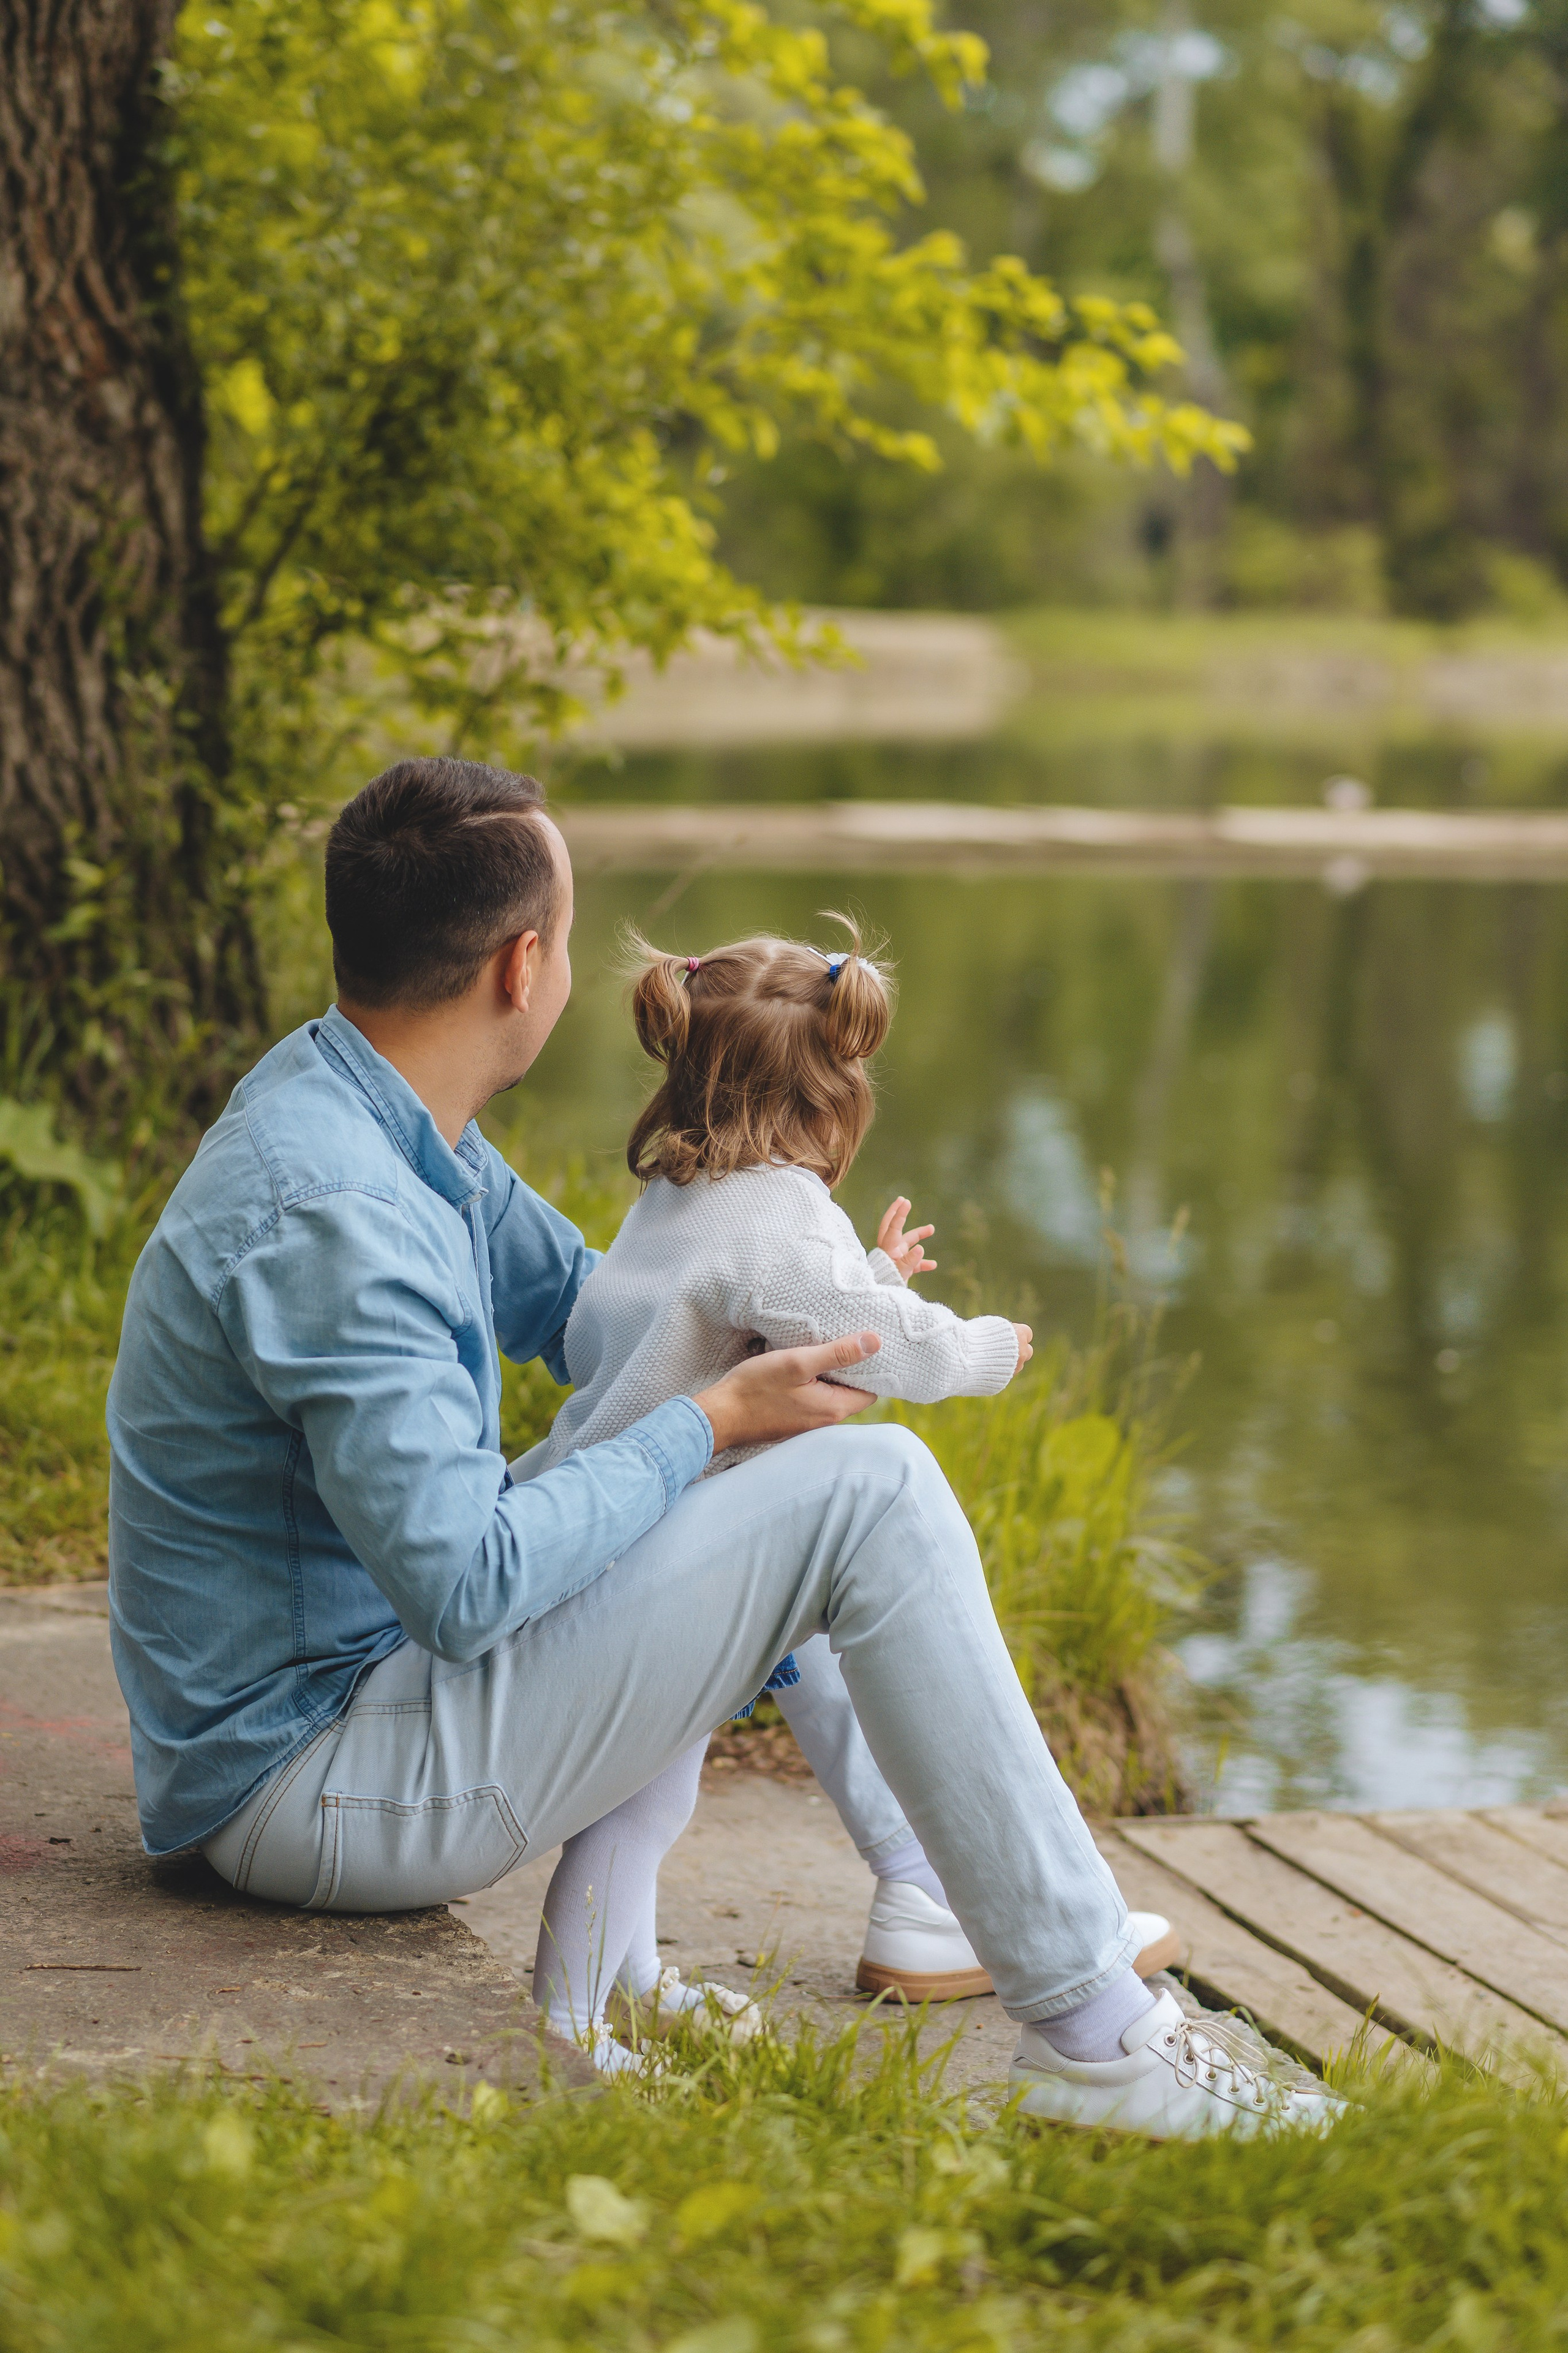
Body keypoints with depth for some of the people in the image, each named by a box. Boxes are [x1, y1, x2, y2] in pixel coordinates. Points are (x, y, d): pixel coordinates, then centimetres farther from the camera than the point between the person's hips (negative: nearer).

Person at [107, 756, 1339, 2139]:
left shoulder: (354, 1096, 6)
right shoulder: (327, 1211, -25)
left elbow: (578, 1304, 22)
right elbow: (466, 1589, -28)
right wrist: (710, 1426, -15)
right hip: (320, 1787, -11)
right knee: (869, 1490, -17)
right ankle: (1091, 2033, -13)